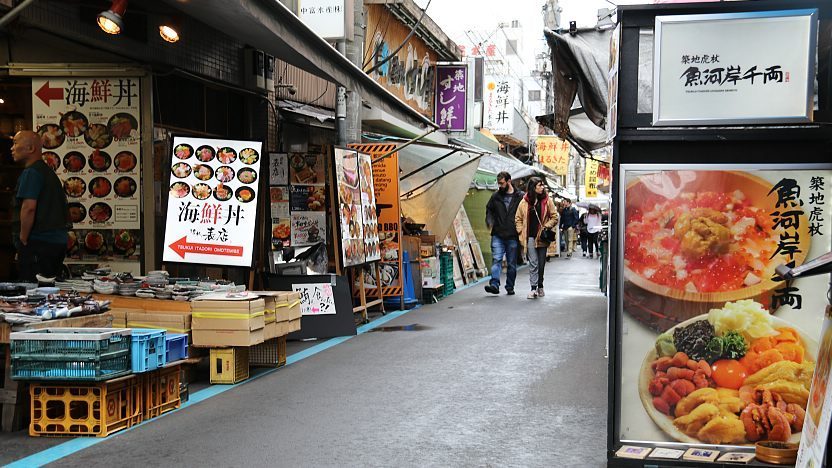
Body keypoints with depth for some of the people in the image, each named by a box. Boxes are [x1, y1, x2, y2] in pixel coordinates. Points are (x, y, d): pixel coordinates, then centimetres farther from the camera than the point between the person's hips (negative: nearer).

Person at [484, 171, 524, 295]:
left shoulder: (520, 196, -1)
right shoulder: (496, 196, 8)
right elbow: (489, 210, 23)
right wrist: (490, 222, 6)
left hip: (513, 236, -1)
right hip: (498, 235, 2)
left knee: (512, 263, 7)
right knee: (496, 259, -11)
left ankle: (510, 287, 16)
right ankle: (494, 284, -17)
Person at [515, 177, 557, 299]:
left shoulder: (547, 200, 2)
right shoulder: (524, 202, 2)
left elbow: (554, 217, 5)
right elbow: (518, 219, 9)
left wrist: (546, 227, -7)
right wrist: (522, 233, 0)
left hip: (542, 237, 1)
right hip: (530, 237, -1)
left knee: (541, 264, 10)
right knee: (533, 263, -6)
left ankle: (540, 286, 25)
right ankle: (534, 288, -7)